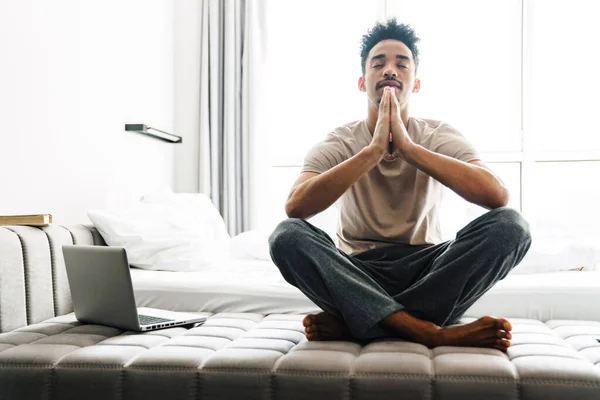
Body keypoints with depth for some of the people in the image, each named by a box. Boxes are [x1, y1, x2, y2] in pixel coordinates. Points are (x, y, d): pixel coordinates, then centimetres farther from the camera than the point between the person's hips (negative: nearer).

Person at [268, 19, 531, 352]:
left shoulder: (439, 136, -1)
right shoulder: (339, 142, -2)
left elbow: (496, 195, -21)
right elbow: (295, 207, -22)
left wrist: (408, 147, -24)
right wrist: (374, 150, -25)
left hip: (426, 272, 1)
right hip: (358, 273, -1)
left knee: (510, 225, -24)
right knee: (287, 235, -28)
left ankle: (351, 323, -25)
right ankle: (433, 332, -32)